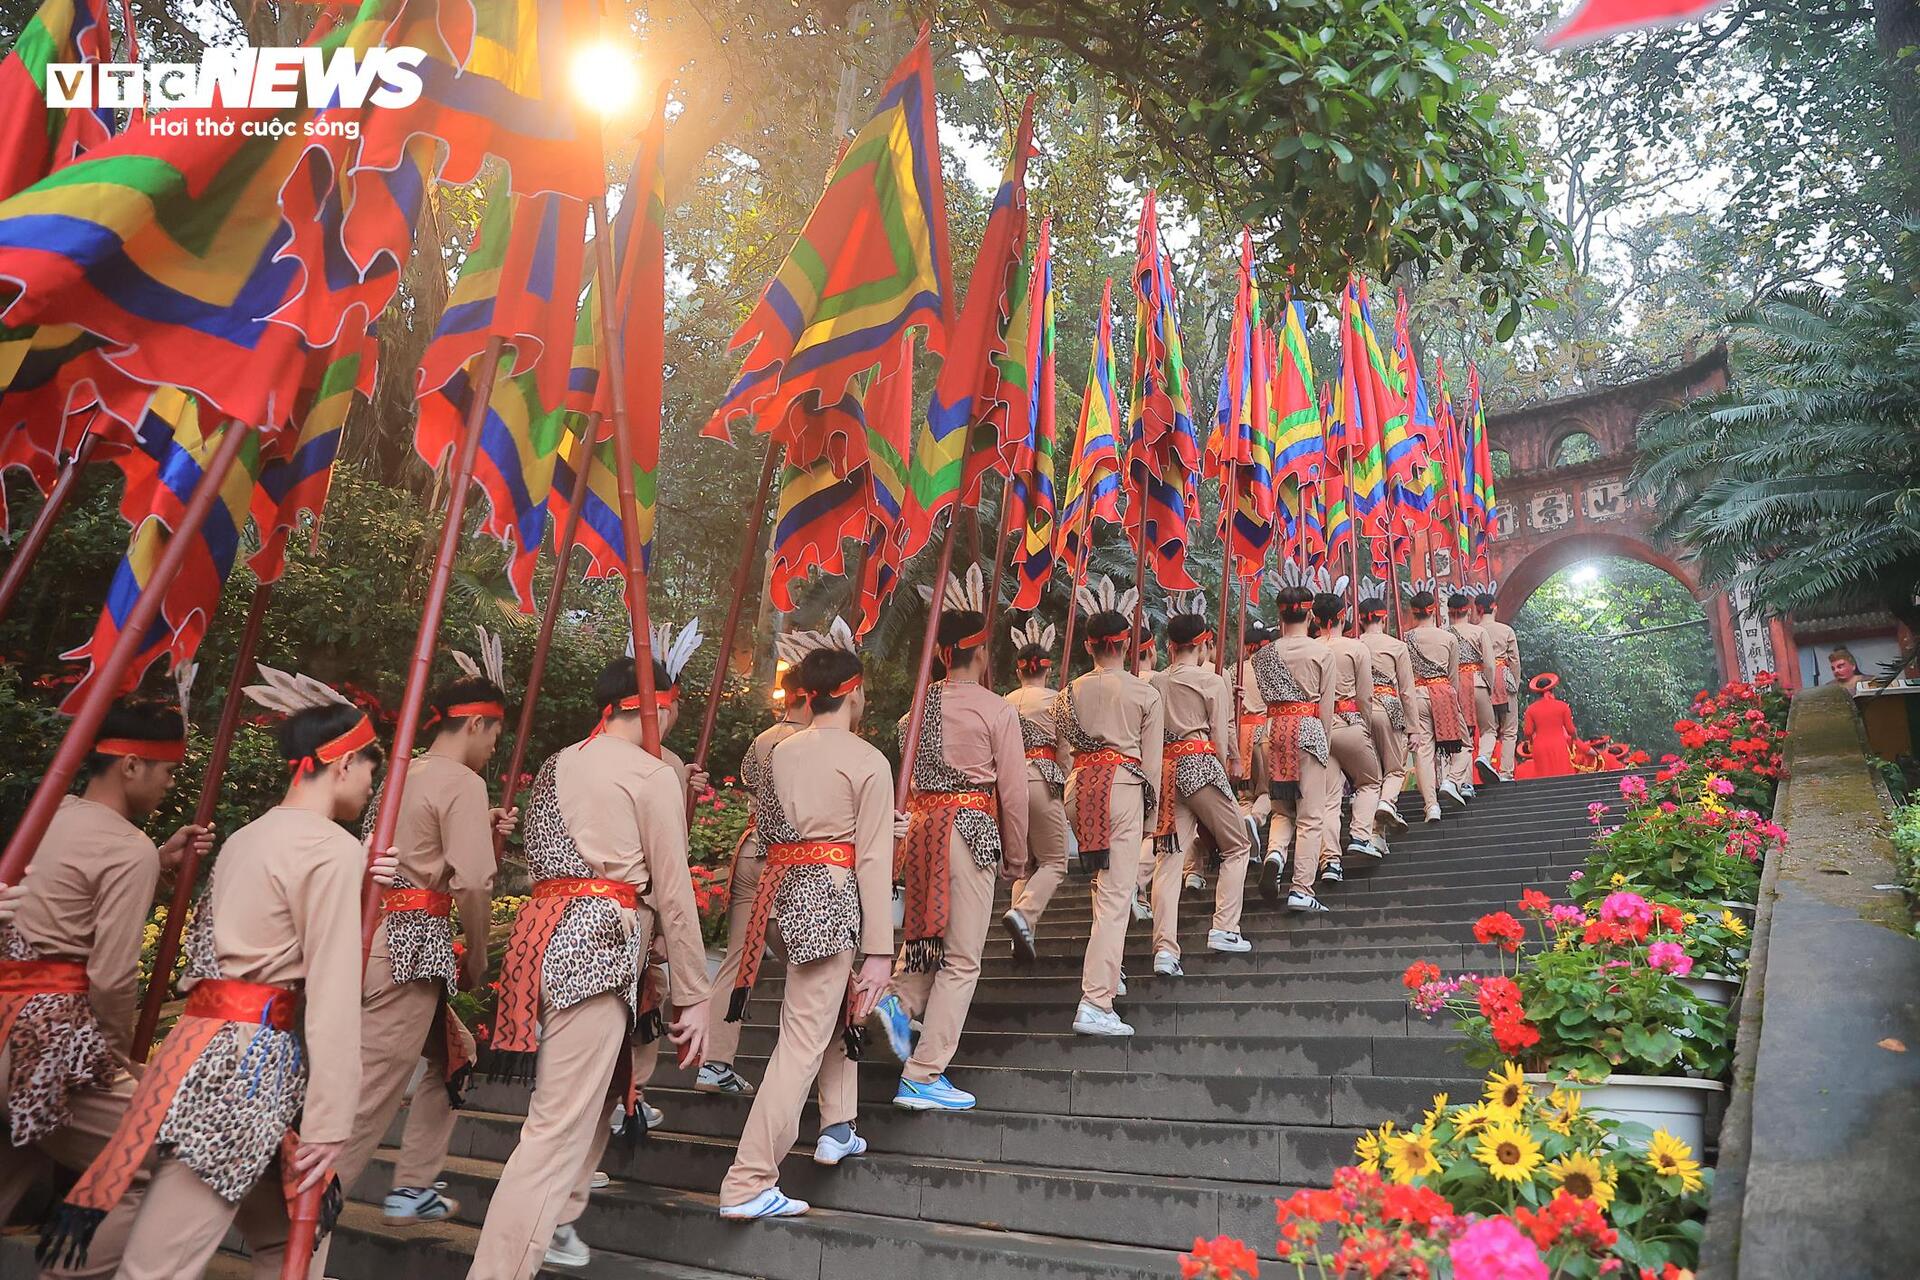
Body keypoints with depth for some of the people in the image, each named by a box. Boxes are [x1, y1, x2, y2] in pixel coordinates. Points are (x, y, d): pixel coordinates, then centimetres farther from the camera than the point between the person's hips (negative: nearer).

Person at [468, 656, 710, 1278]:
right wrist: (692, 995, 2)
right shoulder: (655, 774, -2)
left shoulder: (555, 766, 20)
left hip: (540, 929, 8)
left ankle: (542, 1224, 30)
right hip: (597, 941, -8)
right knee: (561, 1128, -6)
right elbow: (673, 894, -3)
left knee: (590, 1095, 22)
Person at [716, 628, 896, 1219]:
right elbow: (874, 861, -11)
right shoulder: (868, 762, -8)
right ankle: (747, 1185, -2)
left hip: (785, 891, 7)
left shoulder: (780, 753, 8)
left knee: (832, 1008, 26)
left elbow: (766, 826, 14)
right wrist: (880, 950, -9)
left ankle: (837, 1128, 31)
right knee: (804, 1037, -4)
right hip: (834, 896, -7)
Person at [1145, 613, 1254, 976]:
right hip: (1201, 763, -4)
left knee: (1168, 858, 1)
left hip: (1166, 769, 4)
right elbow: (1220, 736, 1)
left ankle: (1164, 949, -5)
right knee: (1236, 846, 15)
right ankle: (1223, 929, 9)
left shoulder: (1155, 683, 10)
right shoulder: (1212, 681, 0)